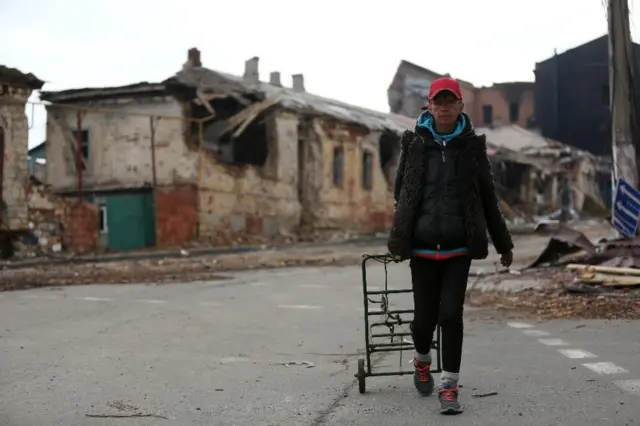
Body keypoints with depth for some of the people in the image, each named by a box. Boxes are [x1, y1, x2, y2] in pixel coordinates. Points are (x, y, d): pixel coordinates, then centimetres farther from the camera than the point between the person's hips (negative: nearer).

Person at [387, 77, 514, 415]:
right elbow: (401, 194, 10)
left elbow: (488, 199, 8)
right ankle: (422, 362, 37)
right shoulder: (414, 143, 3)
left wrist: (503, 245, 10)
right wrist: (398, 240, 11)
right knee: (424, 316, 6)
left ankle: (449, 387, 5)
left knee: (451, 315, -6)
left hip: (459, 247, 0)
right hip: (422, 247, 1)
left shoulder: (472, 145, 3)